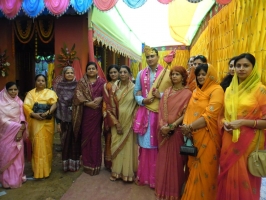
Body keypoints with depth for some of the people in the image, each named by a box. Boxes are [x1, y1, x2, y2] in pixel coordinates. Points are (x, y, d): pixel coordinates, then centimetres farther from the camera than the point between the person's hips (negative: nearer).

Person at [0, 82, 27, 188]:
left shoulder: (19, 102, 4)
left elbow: (22, 117, 2)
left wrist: (21, 129, -13)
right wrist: (18, 127, -19)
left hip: (18, 133, 4)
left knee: (18, 156, 12)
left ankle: (18, 178, 26)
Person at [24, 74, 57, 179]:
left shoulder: (50, 92, 8)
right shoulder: (30, 93, 10)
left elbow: (54, 104, -6)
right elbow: (26, 106, -2)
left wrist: (47, 113, -23)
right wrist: (34, 114, -19)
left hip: (47, 122, 0)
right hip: (35, 122, 1)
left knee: (46, 145, 5)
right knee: (37, 145, 2)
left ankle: (46, 169, 18)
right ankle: (38, 170, 15)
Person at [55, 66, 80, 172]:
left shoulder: (77, 86, 2)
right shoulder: (60, 86, 3)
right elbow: (57, 103, 2)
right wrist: (58, 121, -2)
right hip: (64, 118, 0)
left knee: (75, 141, 6)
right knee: (65, 142, 6)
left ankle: (74, 163, 20)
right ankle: (66, 164, 21)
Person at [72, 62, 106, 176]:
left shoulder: (101, 82, 7)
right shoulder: (81, 82, 7)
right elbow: (78, 95, -4)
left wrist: (100, 98, -17)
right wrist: (88, 103, -17)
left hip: (97, 112, 0)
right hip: (85, 112, 1)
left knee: (96, 136, 3)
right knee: (86, 136, 5)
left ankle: (95, 164, 14)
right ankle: (87, 163, 17)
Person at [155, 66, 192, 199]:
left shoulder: (187, 93, -4)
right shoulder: (166, 92, 10)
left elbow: (186, 114, -10)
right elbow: (161, 110, 5)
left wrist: (172, 126, -18)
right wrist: (162, 125, -10)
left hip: (177, 131, -4)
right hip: (164, 131, 4)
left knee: (175, 161, 5)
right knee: (163, 160, 11)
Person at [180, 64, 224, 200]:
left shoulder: (216, 90, -9)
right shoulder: (196, 91, 14)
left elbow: (210, 115, -19)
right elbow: (189, 111, 11)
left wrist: (190, 127, -17)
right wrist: (186, 126, -7)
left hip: (207, 137, -6)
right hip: (194, 136, 7)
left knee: (204, 169, 4)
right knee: (194, 168, 14)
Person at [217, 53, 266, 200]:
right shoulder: (229, 90, 10)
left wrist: (243, 122, -20)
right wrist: (224, 122, -3)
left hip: (249, 143, -4)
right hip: (229, 141, 5)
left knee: (244, 179, 5)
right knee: (228, 177, 14)